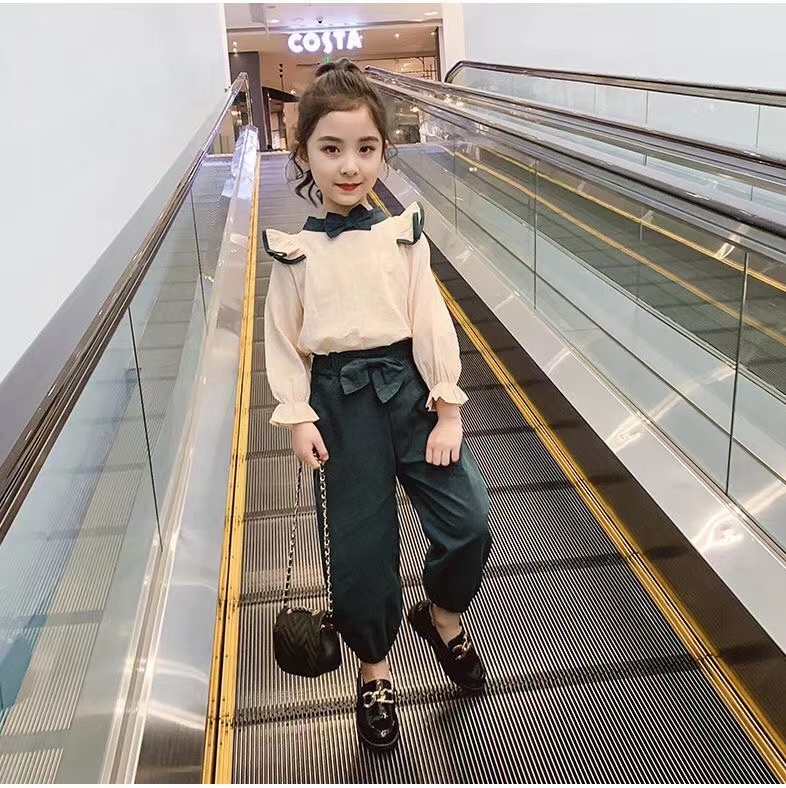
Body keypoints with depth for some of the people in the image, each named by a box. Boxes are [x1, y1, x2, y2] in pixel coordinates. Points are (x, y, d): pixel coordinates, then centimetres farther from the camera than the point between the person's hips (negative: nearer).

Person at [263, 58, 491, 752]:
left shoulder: (402, 234, 1)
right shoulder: (294, 251, -1)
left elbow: (432, 320, 0)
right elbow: (284, 339, 2)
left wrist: (447, 409, -3)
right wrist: (298, 418, -6)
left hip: (410, 384, 2)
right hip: (342, 400, -1)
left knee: (469, 520, -4)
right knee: (361, 543, 4)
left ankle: (443, 615, 29)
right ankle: (374, 669, 29)